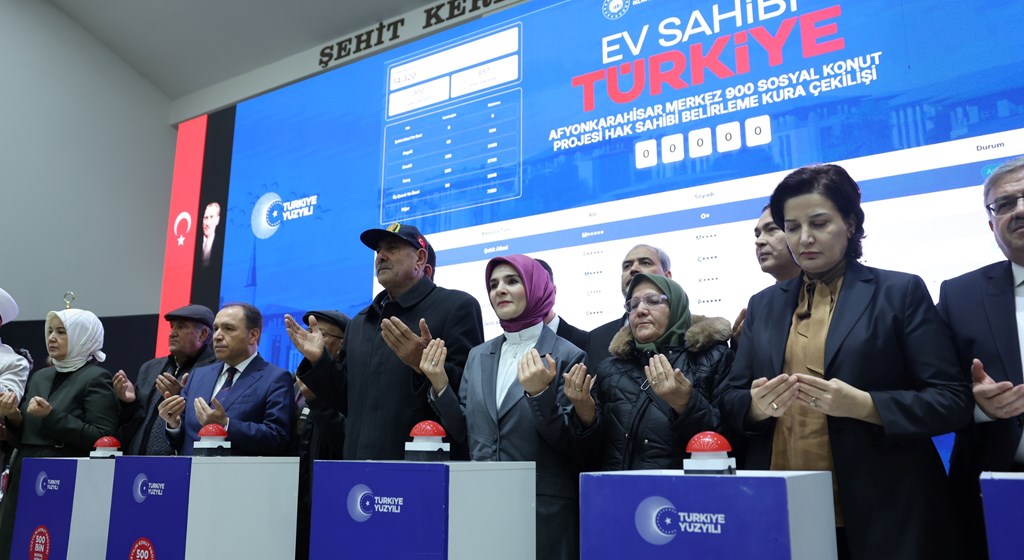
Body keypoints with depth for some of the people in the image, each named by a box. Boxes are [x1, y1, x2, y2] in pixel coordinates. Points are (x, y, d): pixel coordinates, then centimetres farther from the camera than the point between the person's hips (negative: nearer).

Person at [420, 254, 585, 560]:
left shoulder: (567, 356, -7)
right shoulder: (478, 355, 8)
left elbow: (567, 444, -10)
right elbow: (464, 433, 8)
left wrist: (540, 393, -25)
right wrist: (439, 384, -5)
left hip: (544, 510, -4)